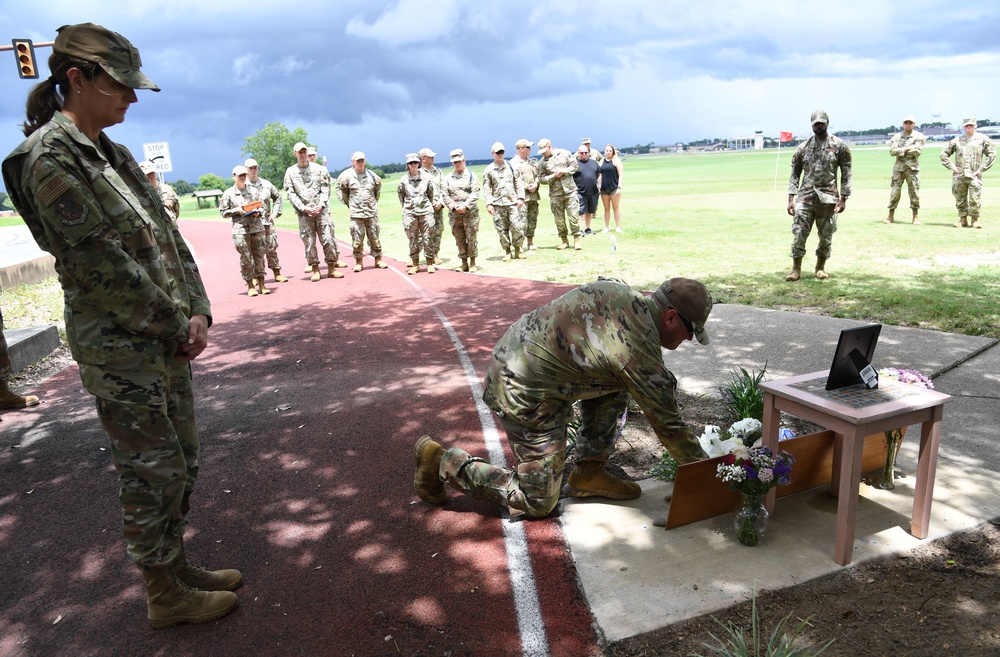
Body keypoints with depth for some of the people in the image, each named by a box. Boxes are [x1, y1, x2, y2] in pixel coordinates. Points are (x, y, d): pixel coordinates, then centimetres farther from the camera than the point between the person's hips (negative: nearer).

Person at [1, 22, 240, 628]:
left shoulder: (112, 153, 12)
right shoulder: (50, 158, -14)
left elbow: (167, 236, 9)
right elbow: (105, 266, -18)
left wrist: (197, 311, -2)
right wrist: (178, 329, -12)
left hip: (167, 336, 8)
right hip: (119, 346, -8)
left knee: (183, 461, 17)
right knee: (152, 471, 4)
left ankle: (177, 565, 35)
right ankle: (165, 595, 23)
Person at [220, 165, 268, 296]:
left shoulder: (254, 190, 10)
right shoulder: (228, 193, 3)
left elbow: (262, 206, 17)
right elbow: (223, 212, 5)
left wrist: (258, 212, -4)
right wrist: (236, 211, -9)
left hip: (257, 228, 3)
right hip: (240, 230, -2)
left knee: (259, 256, 4)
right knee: (246, 259, -1)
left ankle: (261, 284, 12)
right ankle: (250, 286, 8)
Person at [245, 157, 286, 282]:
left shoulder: (266, 184, 11)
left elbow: (277, 197, 21)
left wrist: (275, 212, 11)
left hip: (267, 221, 3)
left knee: (271, 247, 5)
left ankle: (277, 273, 13)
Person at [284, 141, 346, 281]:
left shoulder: (318, 169, 9)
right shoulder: (290, 172, 7)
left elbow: (325, 188, 6)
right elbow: (291, 194, 2)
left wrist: (321, 205, -7)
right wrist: (304, 208, -9)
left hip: (322, 210, 0)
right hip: (304, 212, 0)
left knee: (328, 239, -3)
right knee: (309, 241, 0)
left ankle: (332, 267, 5)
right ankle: (315, 269, 8)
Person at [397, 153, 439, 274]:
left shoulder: (426, 178, 3)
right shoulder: (403, 180, 3)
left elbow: (433, 193, 12)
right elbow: (400, 195, 15)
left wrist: (434, 203, 10)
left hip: (426, 212, 0)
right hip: (410, 213, 0)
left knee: (428, 239, 1)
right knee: (413, 240, 4)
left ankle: (430, 263, 9)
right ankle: (415, 264, 12)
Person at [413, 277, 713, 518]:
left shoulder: (619, 290, 2)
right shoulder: (639, 349, -20)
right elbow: (668, 424, -11)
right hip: (524, 394, -9)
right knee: (539, 502, 5)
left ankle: (588, 472, 19)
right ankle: (443, 462, 9)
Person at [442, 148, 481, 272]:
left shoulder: (471, 175, 5)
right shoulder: (448, 178, 12)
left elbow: (475, 193, -4)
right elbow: (445, 195, 5)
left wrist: (465, 206, -15)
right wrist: (454, 207, -10)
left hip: (470, 212, -2)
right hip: (454, 214, 2)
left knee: (472, 238, -2)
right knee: (459, 239, 5)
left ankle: (473, 263, 7)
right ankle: (464, 262, 14)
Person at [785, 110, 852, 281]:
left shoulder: (839, 146, 2)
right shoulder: (803, 147, 6)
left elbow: (846, 173, 1)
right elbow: (795, 174, 8)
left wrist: (843, 198, -6)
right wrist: (791, 198, -1)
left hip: (828, 197, -1)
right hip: (805, 196, 1)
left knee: (826, 236, 6)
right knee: (799, 233, -6)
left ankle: (821, 267, 22)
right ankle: (796, 269, 4)